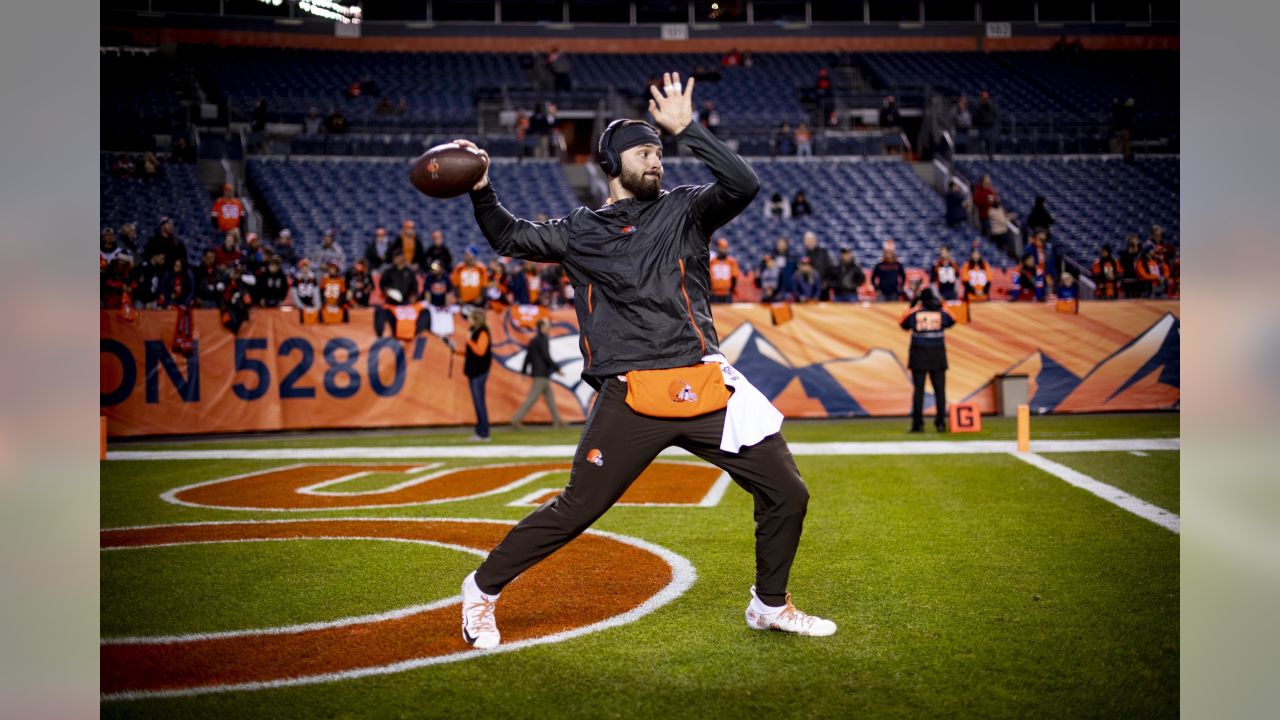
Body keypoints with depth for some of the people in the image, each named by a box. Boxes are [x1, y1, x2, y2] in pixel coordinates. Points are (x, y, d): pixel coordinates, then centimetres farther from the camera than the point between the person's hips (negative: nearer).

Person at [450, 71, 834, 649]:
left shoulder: (684, 209, 12)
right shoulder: (579, 231, 12)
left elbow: (743, 186, -6)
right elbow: (508, 238, 20)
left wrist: (686, 129, -10)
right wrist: (481, 189, 4)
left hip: (705, 389, 2)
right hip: (630, 398, -2)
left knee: (786, 493, 1)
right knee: (575, 510, -3)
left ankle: (770, 606, 24)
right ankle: (482, 590, 17)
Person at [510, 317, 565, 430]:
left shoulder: (533, 340, 14)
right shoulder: (542, 340, -14)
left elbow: (528, 356, 16)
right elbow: (546, 357, -19)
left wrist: (524, 371, 19)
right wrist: (557, 369, -12)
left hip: (536, 373, 10)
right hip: (542, 374, -10)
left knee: (550, 396, 15)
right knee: (531, 398, -9)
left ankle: (557, 421, 19)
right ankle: (516, 420, -11)